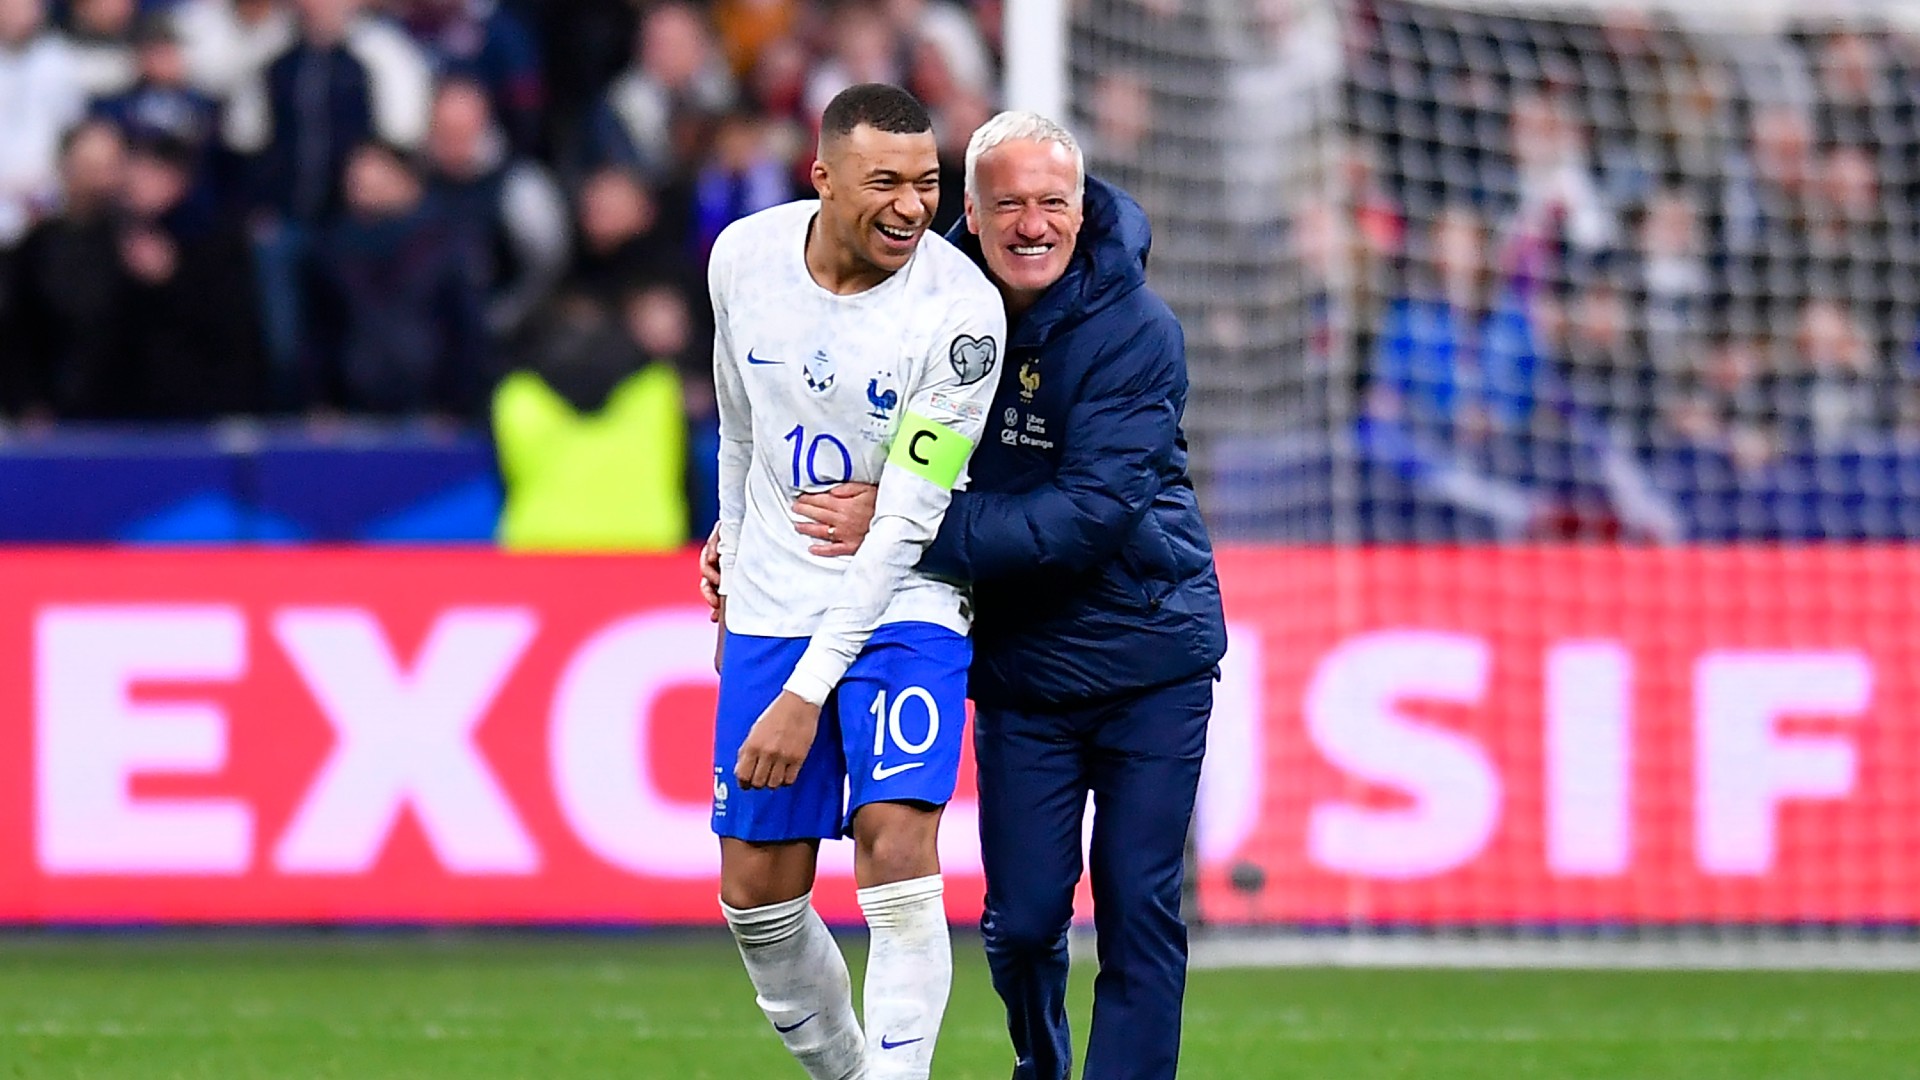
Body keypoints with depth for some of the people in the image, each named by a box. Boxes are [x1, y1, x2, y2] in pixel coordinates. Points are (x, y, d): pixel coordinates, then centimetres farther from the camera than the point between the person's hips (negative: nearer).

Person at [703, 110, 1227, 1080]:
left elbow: (1092, 514, -25)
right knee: (1022, 918, 1)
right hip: (1021, 665, 3)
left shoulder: (1134, 330, -15)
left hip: (1150, 657, -3)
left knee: (1138, 911, -5)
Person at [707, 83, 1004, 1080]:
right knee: (757, 893, 4)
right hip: (771, 610, 4)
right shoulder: (744, 257, -5)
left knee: (897, 849, -21)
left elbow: (906, 524, -21)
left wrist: (808, 692, -24)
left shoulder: (961, 313, -19)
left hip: (903, 606, -4)